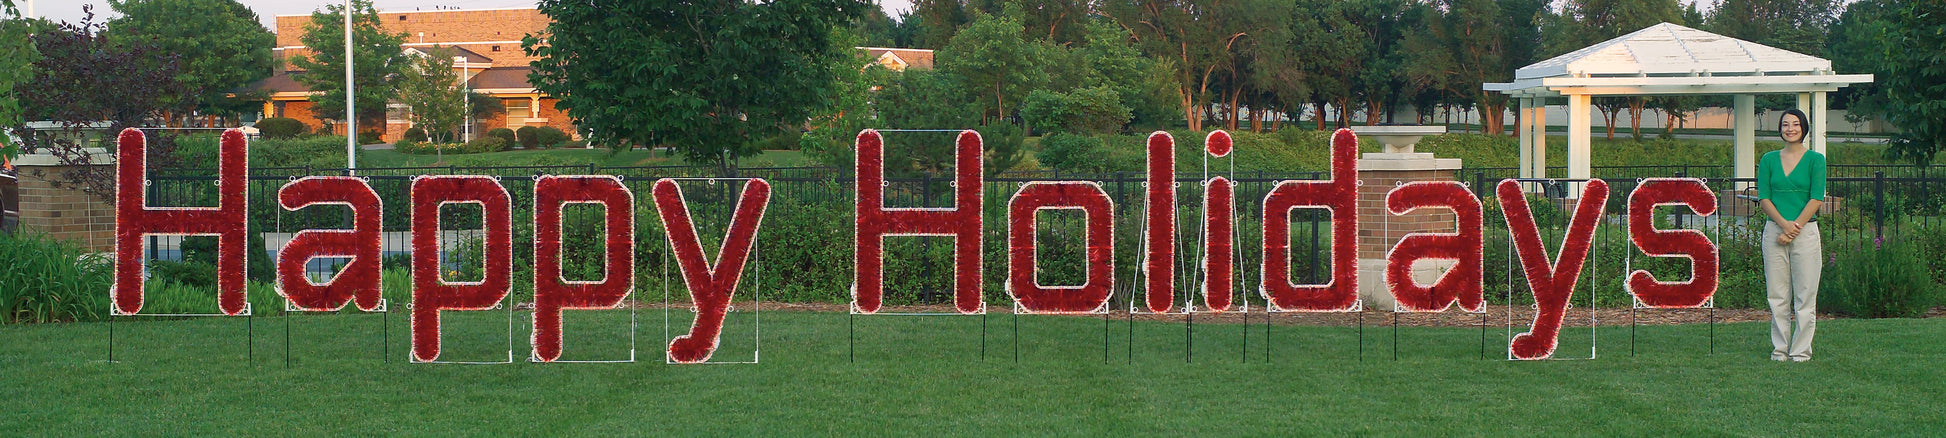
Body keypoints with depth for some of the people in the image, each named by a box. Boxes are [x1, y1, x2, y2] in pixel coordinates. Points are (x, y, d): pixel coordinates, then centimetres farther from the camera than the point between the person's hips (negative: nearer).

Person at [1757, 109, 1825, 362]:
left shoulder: (1815, 160, 3)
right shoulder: (1769, 160, 10)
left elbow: (1817, 199, -4)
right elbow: (1763, 198, 4)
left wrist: (1794, 227, -12)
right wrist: (1783, 223, -11)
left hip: (1805, 231, -2)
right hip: (1774, 231, 2)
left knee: (1805, 294, -1)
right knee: (1777, 295, 4)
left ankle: (1801, 351, 5)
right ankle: (1779, 349, 12)